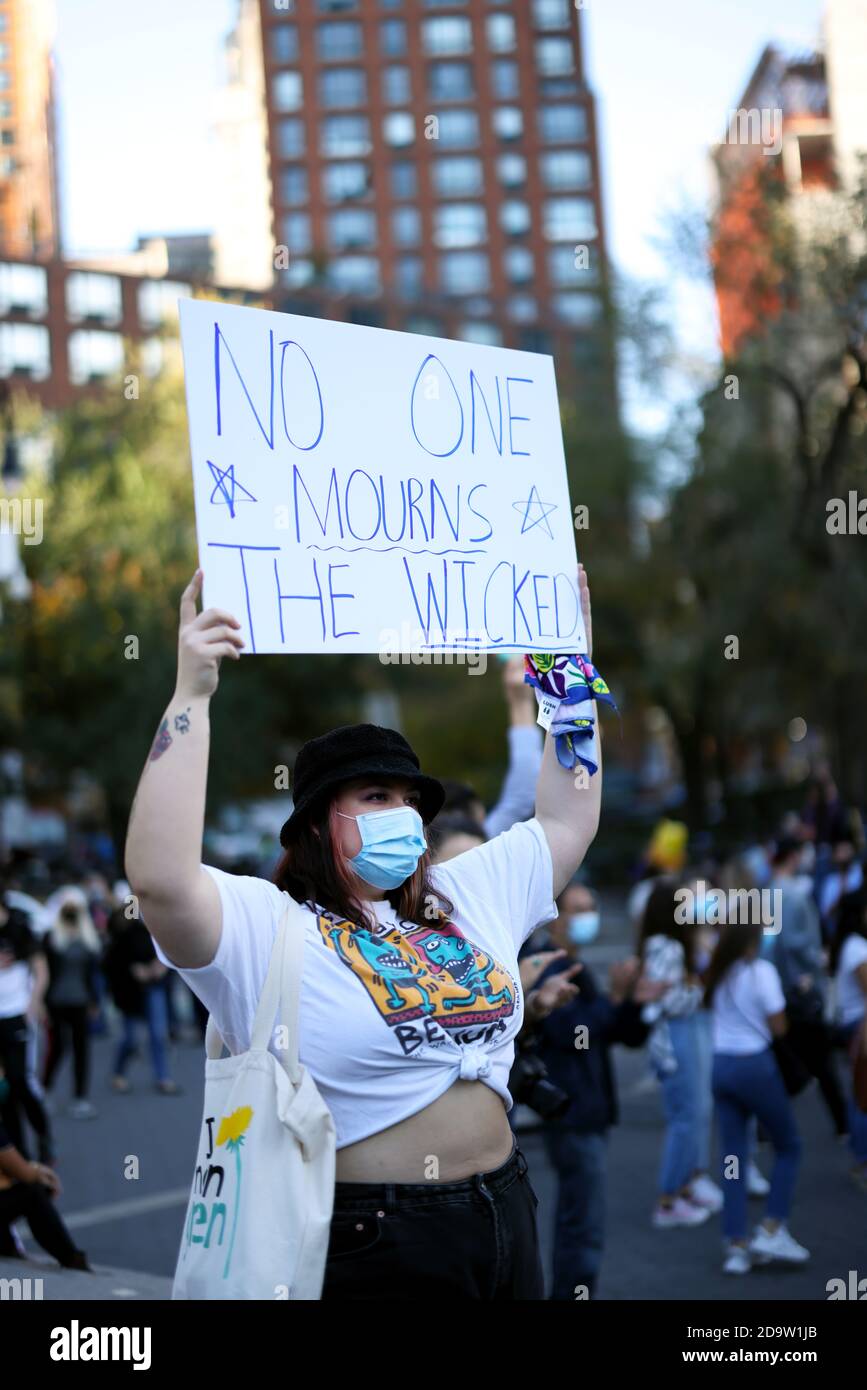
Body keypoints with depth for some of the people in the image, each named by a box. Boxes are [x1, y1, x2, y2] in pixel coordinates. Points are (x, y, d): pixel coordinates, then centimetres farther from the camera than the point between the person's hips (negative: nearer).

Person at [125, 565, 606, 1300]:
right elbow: (160, 880, -26)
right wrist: (191, 696, -25)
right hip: (368, 1242, -6)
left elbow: (569, 820, 20)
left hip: (504, 1217, 6)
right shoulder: (264, 926, -9)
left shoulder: (466, 898, 13)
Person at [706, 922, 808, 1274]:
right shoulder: (761, 972, -12)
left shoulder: (717, 974, 5)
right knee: (788, 1146, 13)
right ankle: (771, 1229, 5)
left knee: (733, 1157, 9)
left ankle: (736, 1246, 6)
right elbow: (778, 1027, -12)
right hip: (755, 1066, -5)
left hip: (721, 1066, 5)